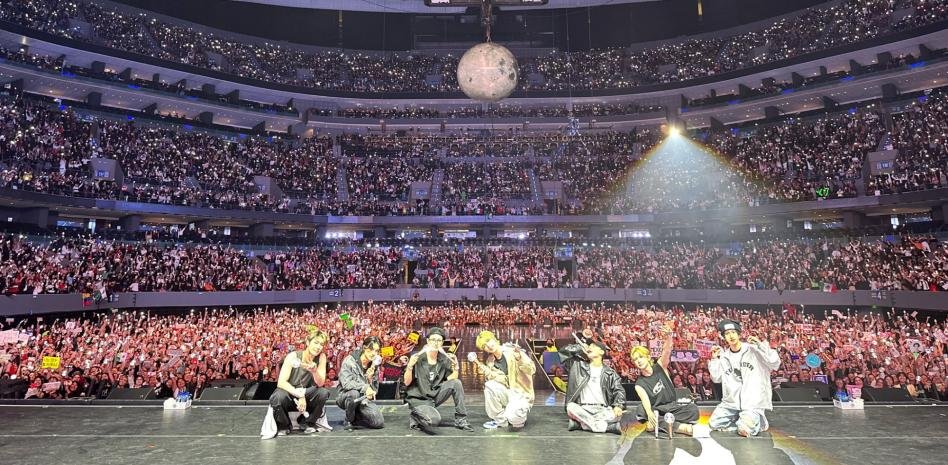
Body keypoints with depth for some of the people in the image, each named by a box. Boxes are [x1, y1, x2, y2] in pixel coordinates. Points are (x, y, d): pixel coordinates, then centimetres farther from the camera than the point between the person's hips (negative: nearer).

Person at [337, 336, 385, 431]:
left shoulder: (374, 366, 4)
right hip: (346, 397, -4)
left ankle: (355, 419, 11)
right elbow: (346, 383, -24)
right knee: (354, 393, -39)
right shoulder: (350, 361, -11)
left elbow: (375, 390, 3)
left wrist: (370, 379, -16)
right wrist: (364, 388, -34)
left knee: (379, 423, -18)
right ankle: (348, 421, -11)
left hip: (364, 399, 4)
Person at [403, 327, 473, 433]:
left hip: (434, 396, 5)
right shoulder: (418, 358, -14)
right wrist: (410, 366, -29)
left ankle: (461, 420, -3)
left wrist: (455, 368, -19)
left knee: (456, 383, -16)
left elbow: (451, 380, -4)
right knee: (435, 420, -31)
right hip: (418, 399, -5)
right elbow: (407, 382, -13)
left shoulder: (444, 359, 0)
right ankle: (414, 416, 2)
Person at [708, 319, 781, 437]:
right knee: (714, 424, -6)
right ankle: (743, 420, 13)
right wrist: (714, 359, 1)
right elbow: (717, 378, 11)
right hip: (731, 402, 5)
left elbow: (775, 364, -16)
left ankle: (757, 421, 9)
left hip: (753, 402, -5)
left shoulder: (753, 350, -6)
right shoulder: (724, 356, 9)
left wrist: (761, 345, -21)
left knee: (744, 430, -24)